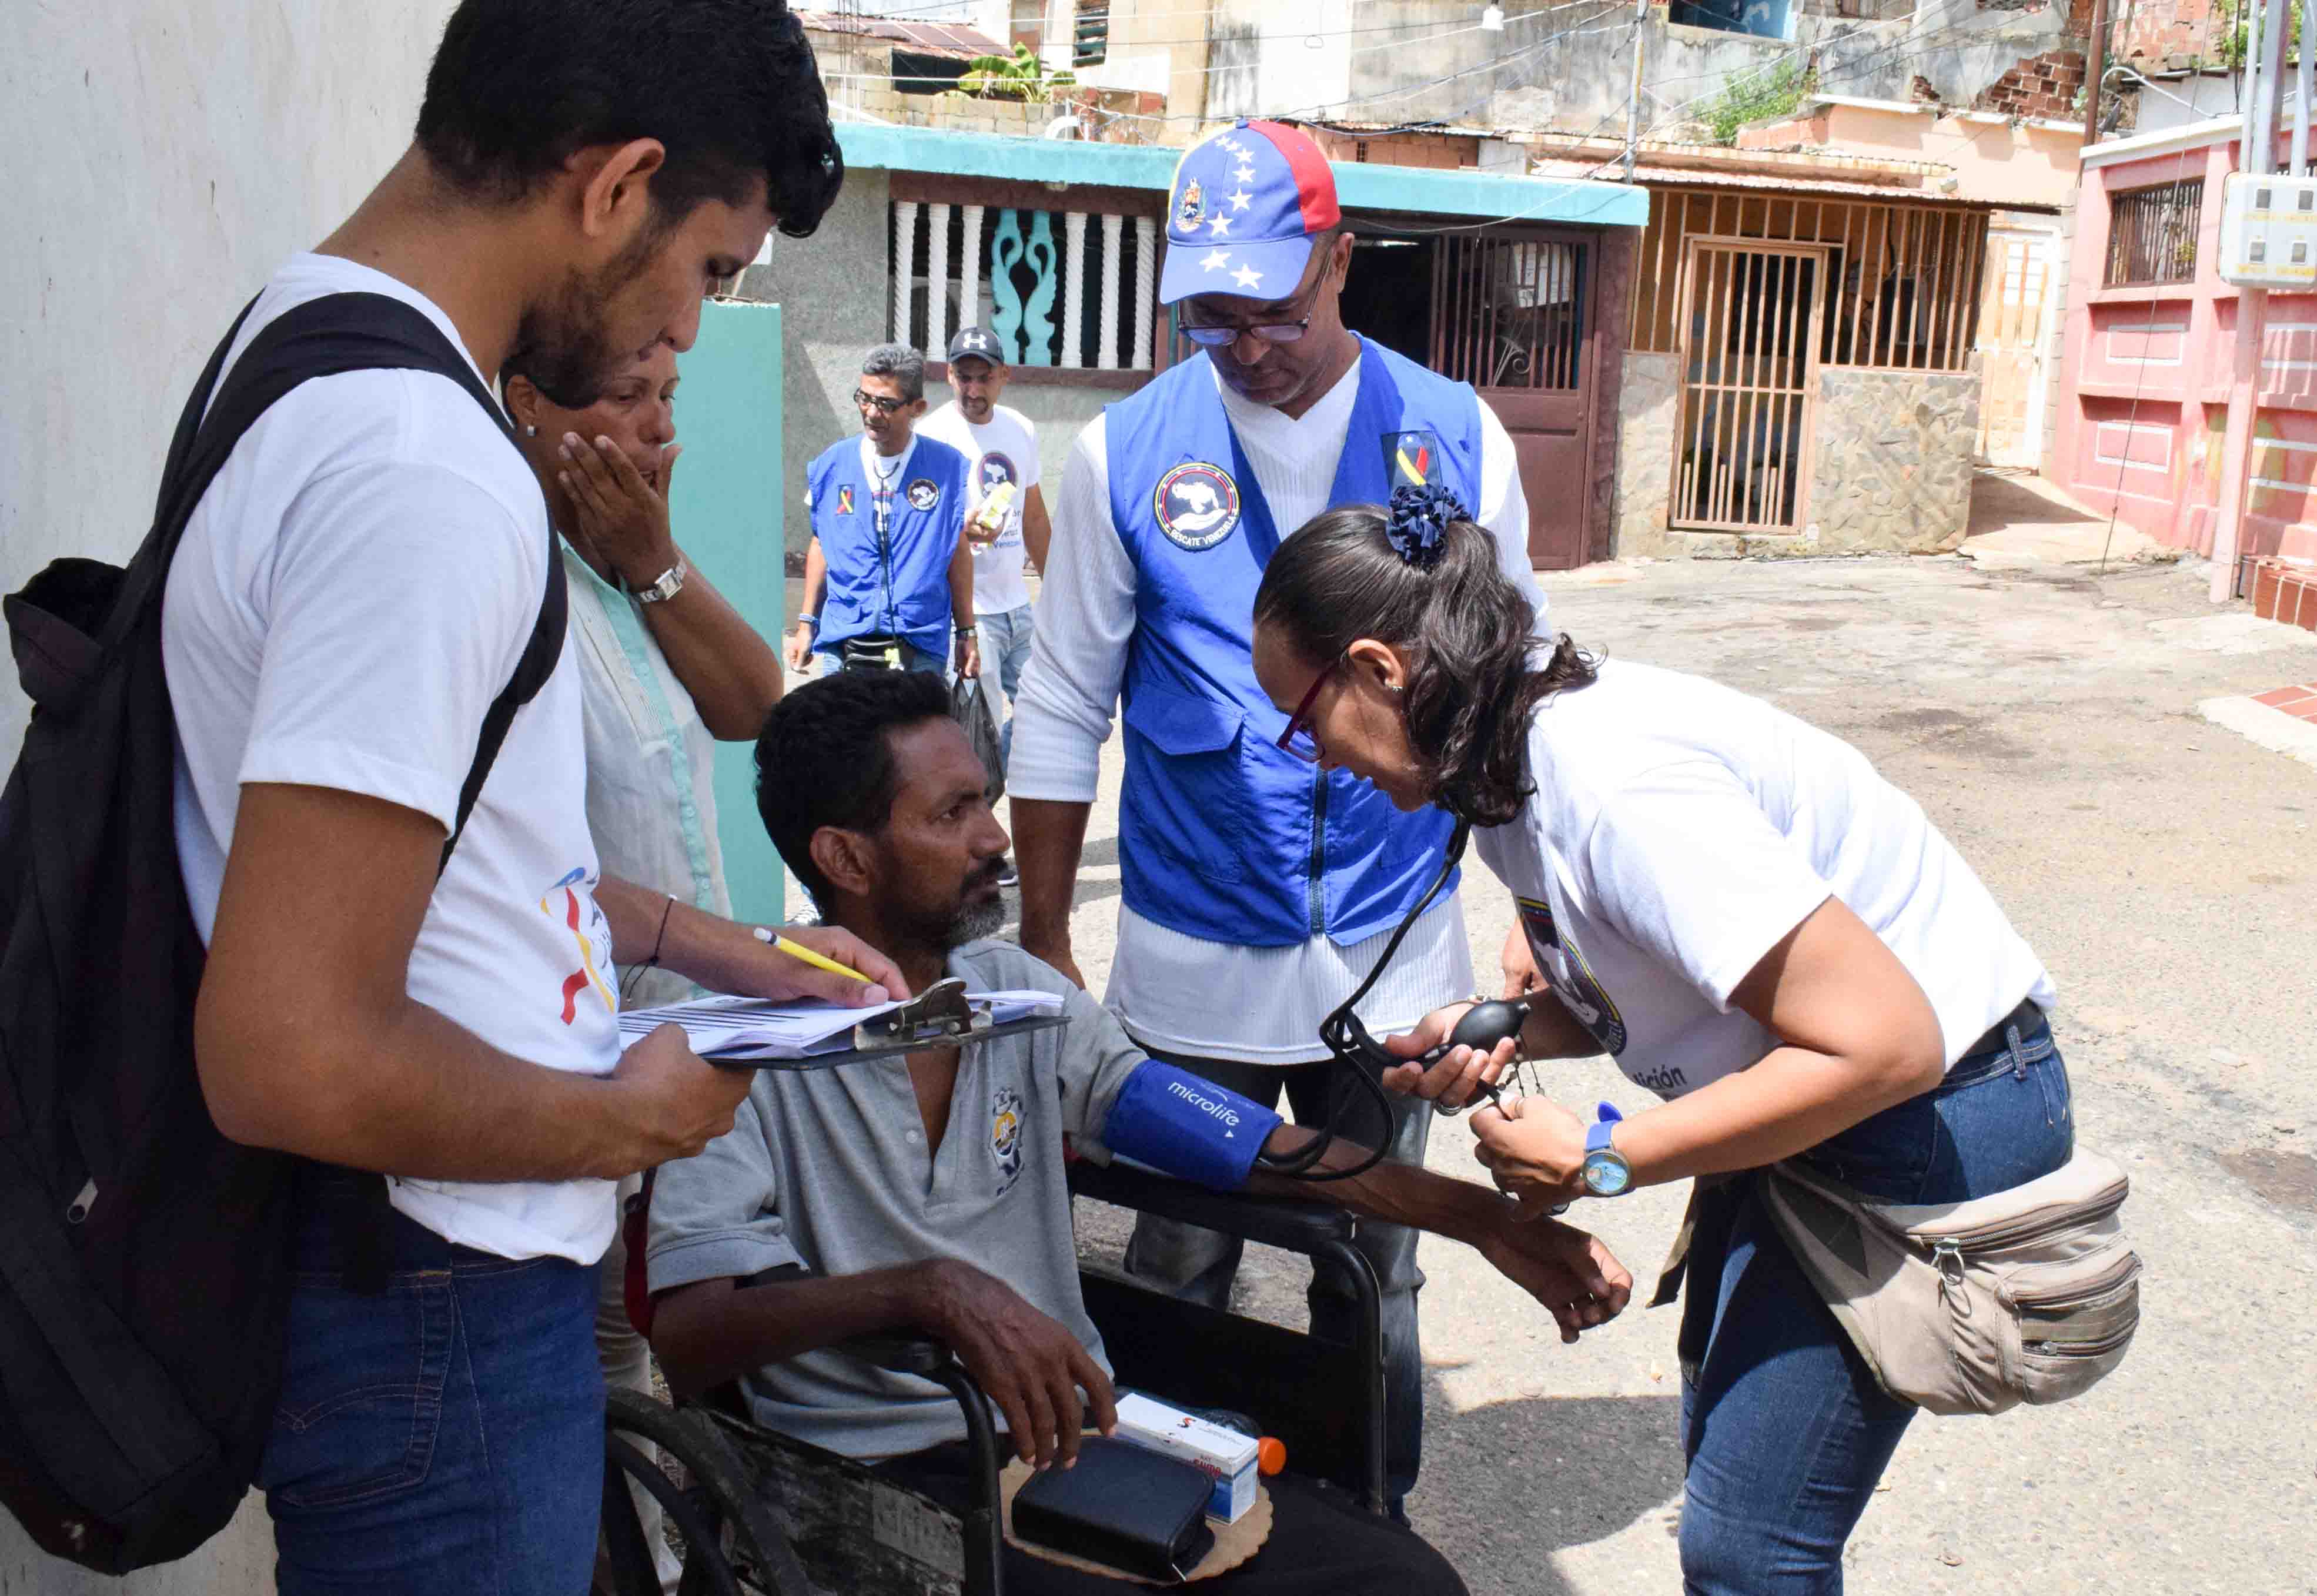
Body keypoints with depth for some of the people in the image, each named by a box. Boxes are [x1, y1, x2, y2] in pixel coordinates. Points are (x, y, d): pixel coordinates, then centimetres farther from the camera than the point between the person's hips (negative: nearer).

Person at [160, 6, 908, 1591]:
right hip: (432, 1320, -10)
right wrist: (630, 1116, -14)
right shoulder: (422, 475, -26)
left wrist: (715, 948, 15)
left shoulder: (313, 342, 8)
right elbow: (293, 1061, -29)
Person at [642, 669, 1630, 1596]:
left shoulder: (1016, 992, 10)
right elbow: (681, 1334, -20)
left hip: (1073, 1427, 6)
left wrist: (1479, 1217, 1)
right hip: (883, 1476, -5)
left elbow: (1233, 1143, 7)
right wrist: (930, 1291, -34)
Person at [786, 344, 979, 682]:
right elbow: (821, 544, 16)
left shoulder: (946, 466, 0)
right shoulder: (831, 465, 5)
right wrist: (807, 623, 14)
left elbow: (958, 550, 7)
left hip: (922, 647, -2)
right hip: (842, 643, 2)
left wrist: (967, 634, 8)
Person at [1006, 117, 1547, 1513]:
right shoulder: (1126, 451, -4)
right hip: (1193, 963, 0)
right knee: (1178, 1280, 13)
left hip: (1394, 947, 1)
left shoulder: (1453, 434, -2)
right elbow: (1063, 714, 0)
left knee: (1376, 1285, 14)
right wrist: (1044, 953, 0)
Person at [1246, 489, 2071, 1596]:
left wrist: (1601, 1162, -24)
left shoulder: (1609, 782, -31)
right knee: (1722, 1448, 20)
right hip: (1814, 1085, 10)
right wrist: (1503, 1033, -10)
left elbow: (1883, 1045, -31)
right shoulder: (1510, 761, -2)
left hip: (1931, 1112, -10)